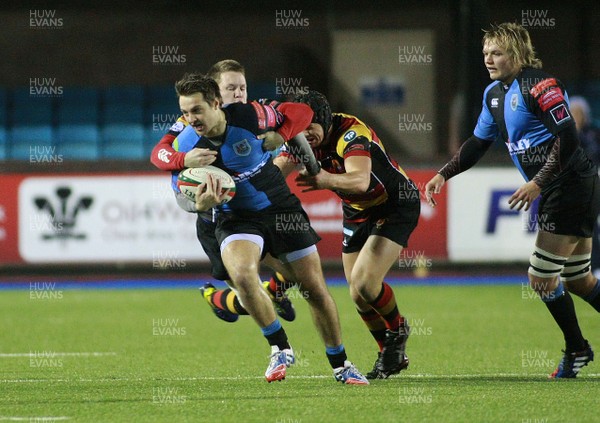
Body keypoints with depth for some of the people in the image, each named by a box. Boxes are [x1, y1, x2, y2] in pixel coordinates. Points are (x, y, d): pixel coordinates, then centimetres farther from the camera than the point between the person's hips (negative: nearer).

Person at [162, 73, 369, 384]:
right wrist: (203, 203, -31)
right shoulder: (187, 147, -16)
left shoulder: (248, 116, -18)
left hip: (281, 209, 1)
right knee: (242, 274, -31)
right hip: (236, 219, -1)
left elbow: (300, 112, -2)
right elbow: (189, 200, -9)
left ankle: (340, 364, 24)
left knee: (316, 289, 3)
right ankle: (280, 349, -11)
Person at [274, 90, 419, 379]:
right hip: (357, 211, 7)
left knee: (364, 282, -21)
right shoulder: (302, 139, -11)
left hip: (396, 206, -7)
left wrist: (327, 180, -66)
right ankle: (392, 355, 25)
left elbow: (360, 180, -48)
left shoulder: (351, 133, -31)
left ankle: (397, 331, 8)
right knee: (358, 295, 3)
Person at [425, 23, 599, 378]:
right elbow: (478, 143, 21)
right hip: (554, 192, 9)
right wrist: (444, 174, 11)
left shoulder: (540, 85, -18)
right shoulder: (495, 93, 11)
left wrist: (538, 182, -27)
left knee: (542, 277, -6)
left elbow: (568, 138, -23)